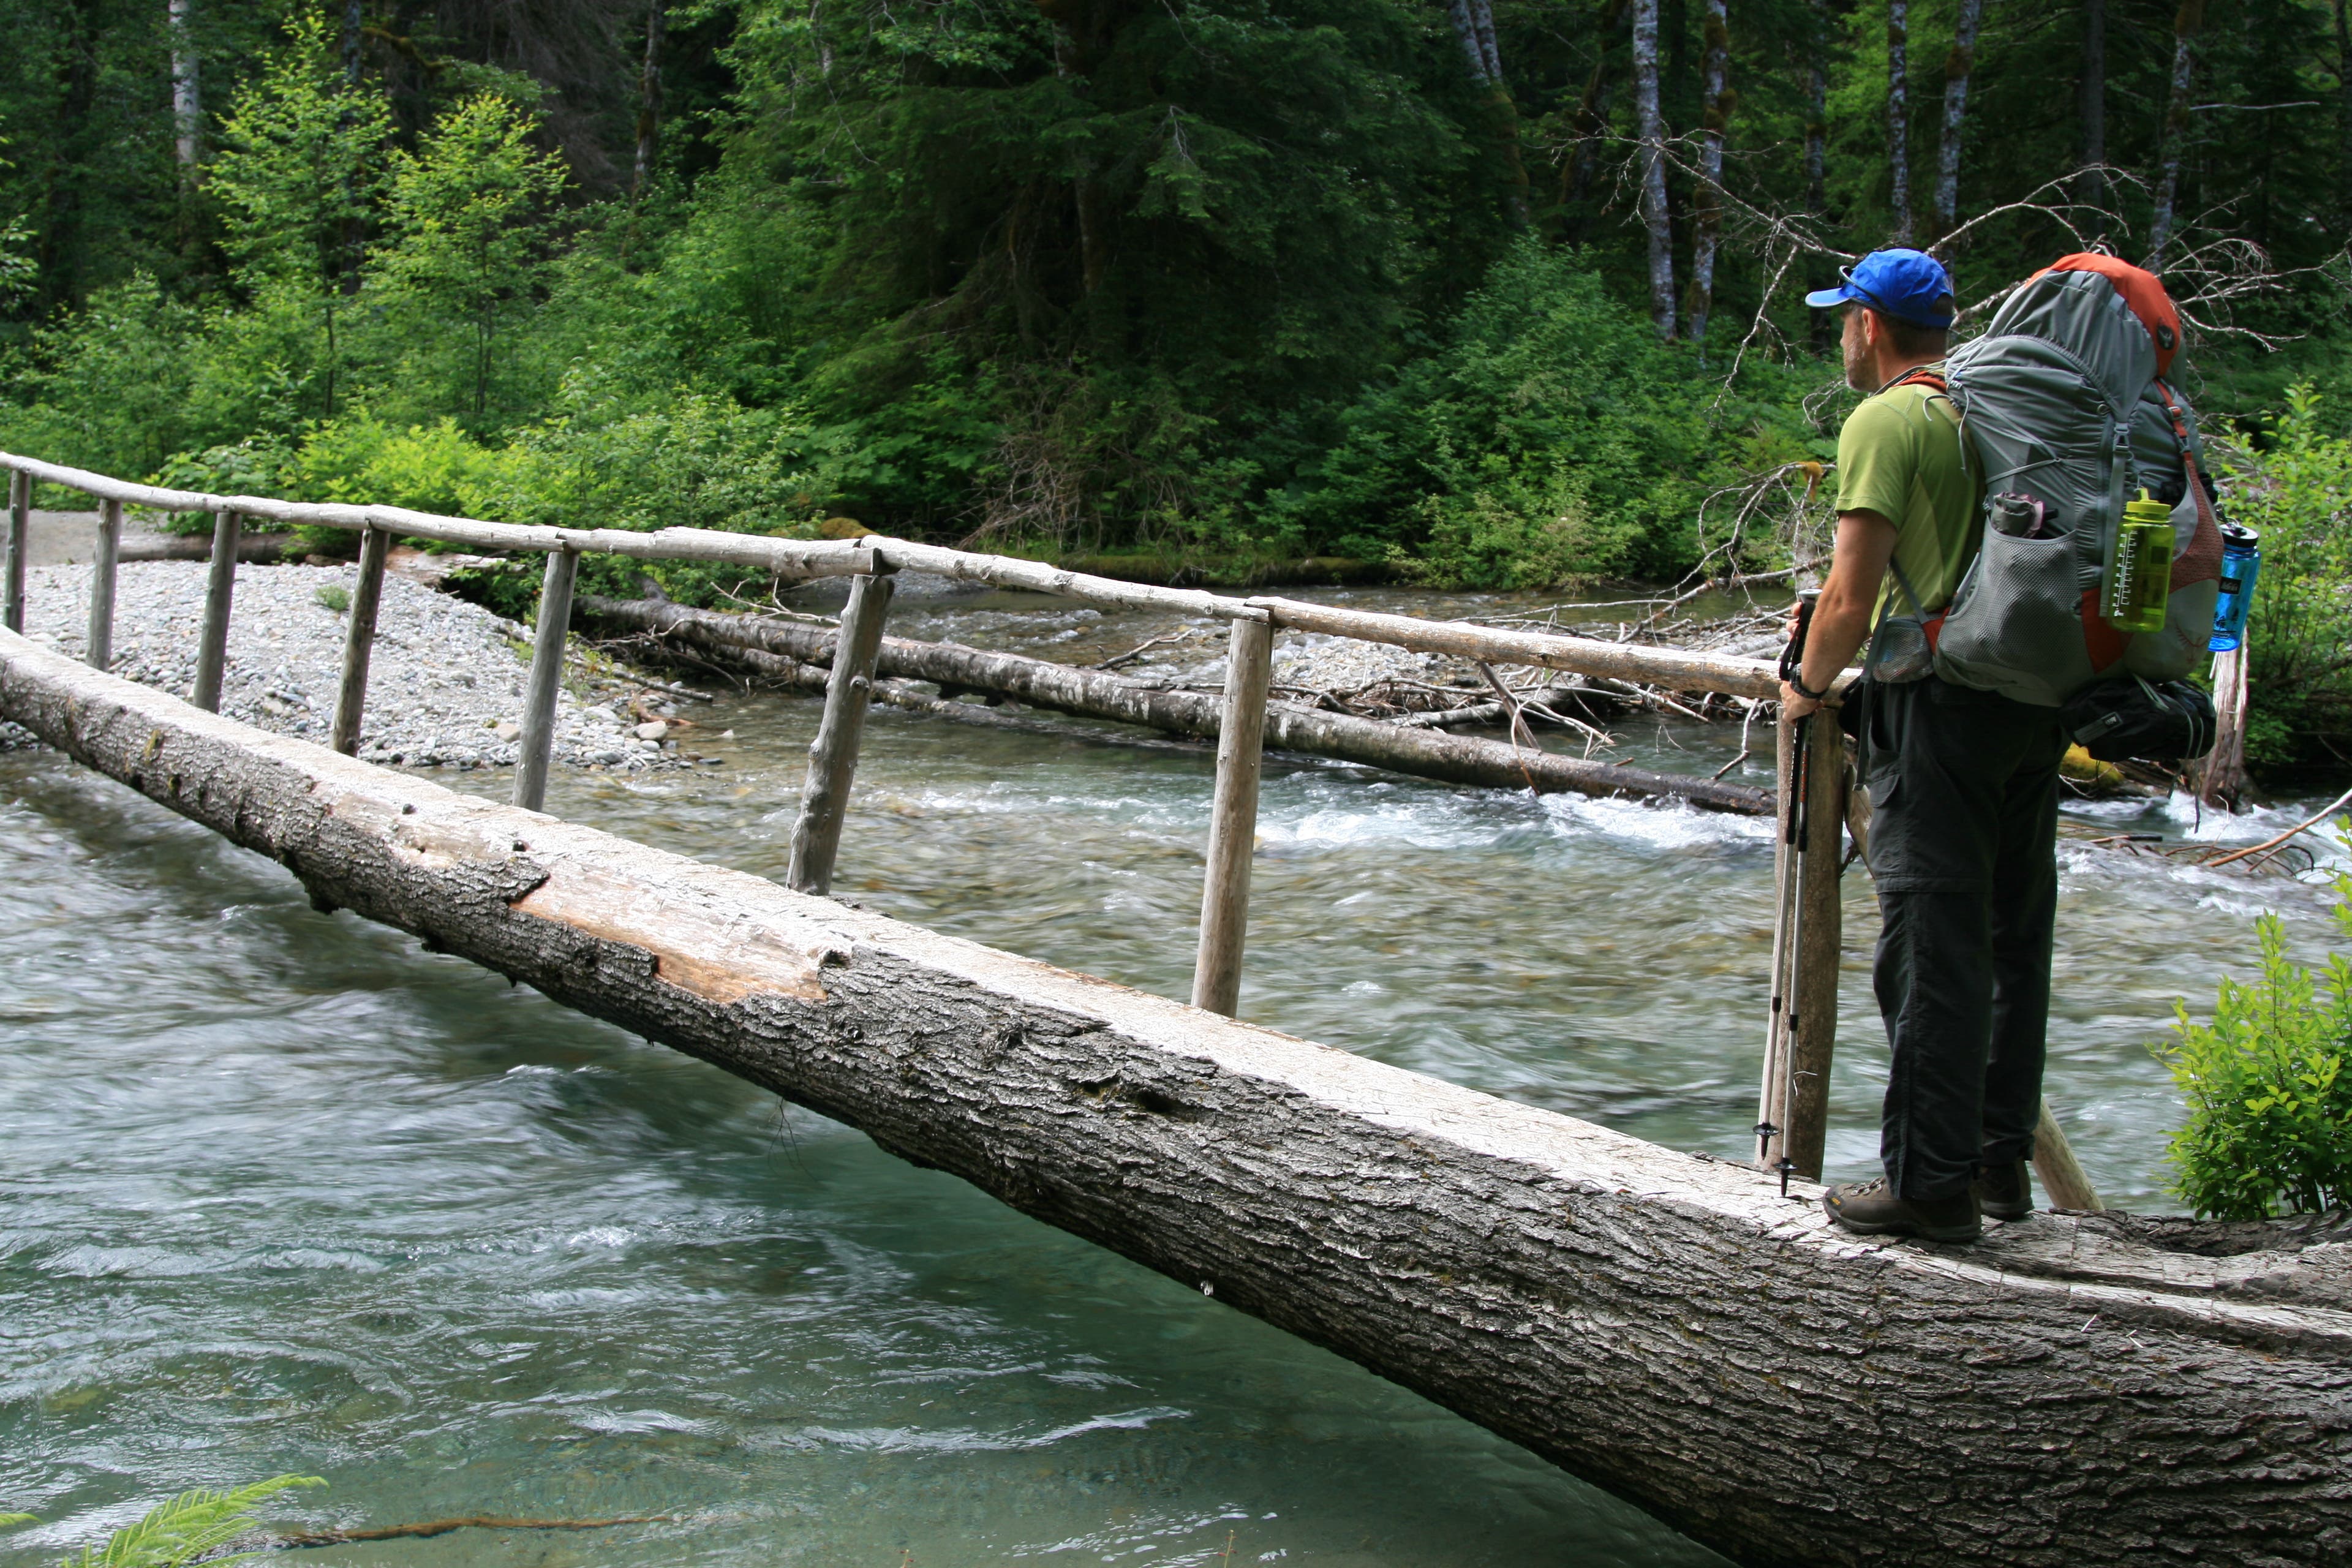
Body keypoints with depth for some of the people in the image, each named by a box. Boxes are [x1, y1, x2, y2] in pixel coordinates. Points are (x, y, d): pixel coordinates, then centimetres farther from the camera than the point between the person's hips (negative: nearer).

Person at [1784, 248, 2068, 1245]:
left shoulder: (1886, 421, -8)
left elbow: (1850, 605, -14)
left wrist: (1807, 686, 3)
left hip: (1938, 707, -8)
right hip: (2034, 703, 8)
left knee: (1931, 945, -5)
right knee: (2012, 938, 13)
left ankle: (1931, 1181, -2)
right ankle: (2001, 1162, 20)